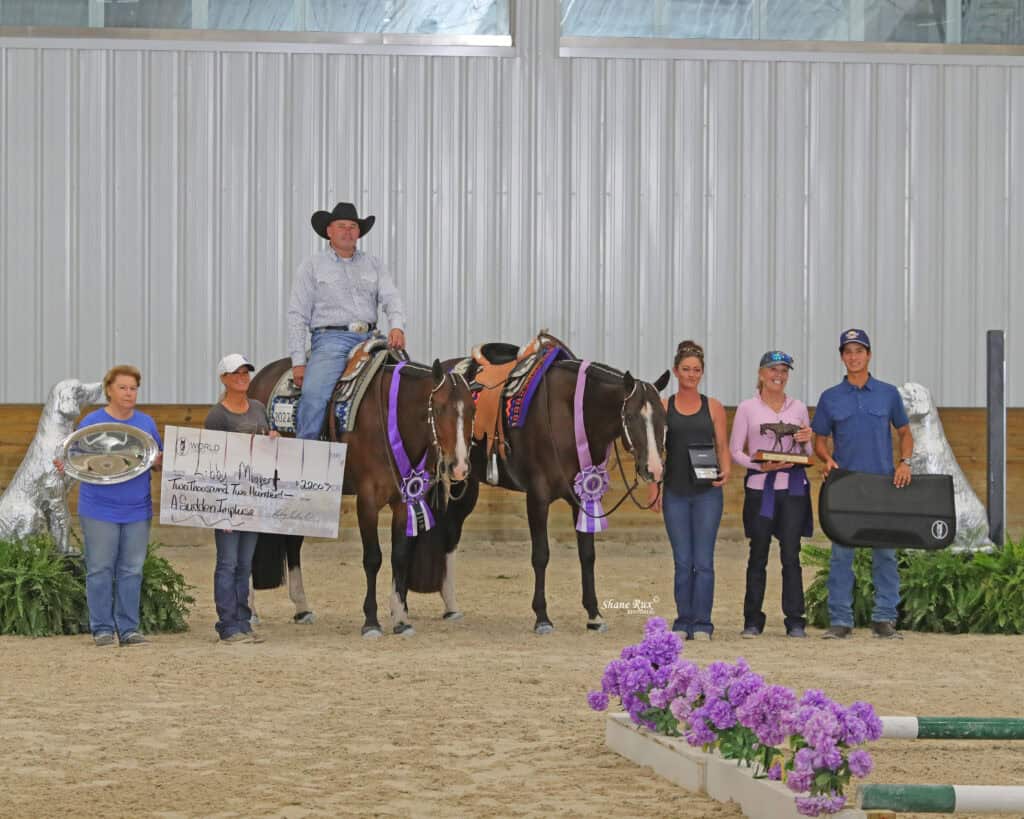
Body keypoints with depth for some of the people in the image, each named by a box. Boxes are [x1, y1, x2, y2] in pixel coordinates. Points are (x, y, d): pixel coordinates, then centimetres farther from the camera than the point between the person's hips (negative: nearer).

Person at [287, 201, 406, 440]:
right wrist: (298, 361, -5)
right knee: (313, 396, -27)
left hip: (370, 339, 4)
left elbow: (391, 298, 8)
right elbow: (298, 315, 5)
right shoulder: (312, 266, 9)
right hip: (331, 339, -4)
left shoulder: (374, 265, 19)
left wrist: (397, 327, -16)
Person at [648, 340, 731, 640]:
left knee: (703, 561, -4)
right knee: (682, 562, 3)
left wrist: (725, 472, -14)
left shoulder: (713, 407, 5)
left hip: (707, 492, -1)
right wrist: (653, 489, -2)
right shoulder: (663, 407, 6)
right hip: (676, 492, 1)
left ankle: (702, 624, -1)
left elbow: (722, 447, 6)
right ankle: (683, 623, 10)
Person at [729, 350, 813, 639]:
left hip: (793, 486, 1)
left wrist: (806, 441, -6)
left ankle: (795, 621, 1)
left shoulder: (798, 408, 11)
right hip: (760, 488, -1)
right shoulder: (747, 409, 5)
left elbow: (807, 453, 16)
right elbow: (735, 450, 3)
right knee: (758, 555, 2)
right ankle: (752, 620, 8)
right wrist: (760, 465, -13)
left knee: (791, 555, -2)